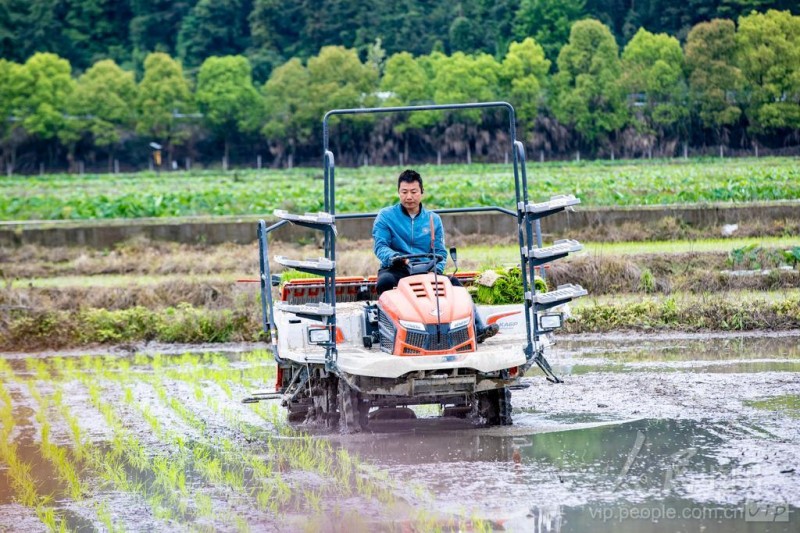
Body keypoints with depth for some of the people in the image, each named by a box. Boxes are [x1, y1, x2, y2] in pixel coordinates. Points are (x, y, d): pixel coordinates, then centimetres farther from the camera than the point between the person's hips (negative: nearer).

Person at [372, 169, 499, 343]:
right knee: (385, 281, -37)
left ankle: (476, 329, -31)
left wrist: (436, 268, -13)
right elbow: (380, 246, -5)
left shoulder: (433, 219, 15)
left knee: (453, 282, -23)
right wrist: (394, 257, -27)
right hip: (396, 270, -2)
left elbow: (440, 251, 9)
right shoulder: (385, 216, 6)